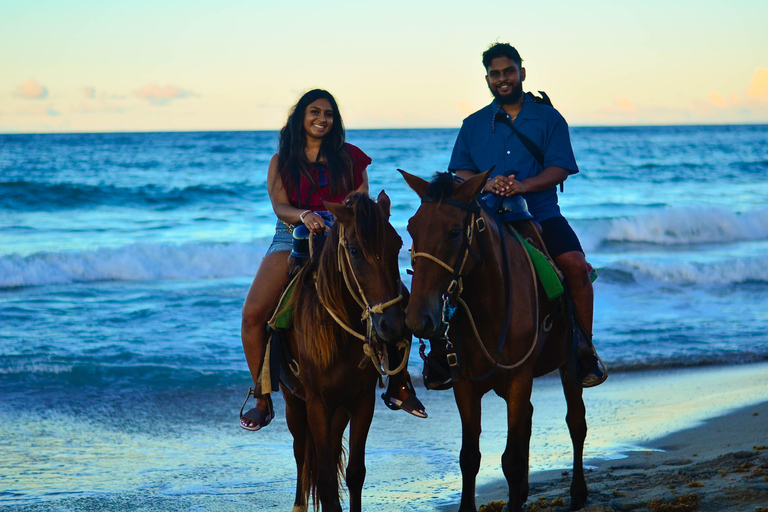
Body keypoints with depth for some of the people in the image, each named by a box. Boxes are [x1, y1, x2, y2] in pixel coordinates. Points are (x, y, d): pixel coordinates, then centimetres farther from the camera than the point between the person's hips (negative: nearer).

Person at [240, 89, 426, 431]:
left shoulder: (349, 157, 11)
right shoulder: (282, 161, 10)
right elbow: (280, 207, -3)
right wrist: (305, 216, -25)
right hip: (293, 237, 0)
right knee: (253, 313, -20)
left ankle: (398, 388, 3)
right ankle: (261, 400, -3)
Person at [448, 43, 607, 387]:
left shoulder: (548, 119, 10)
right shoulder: (474, 124, 16)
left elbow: (559, 168, -1)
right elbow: (460, 172, 9)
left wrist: (523, 185, -19)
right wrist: (486, 184, -13)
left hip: (539, 213, -1)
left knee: (575, 264, -24)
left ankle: (584, 348, -10)